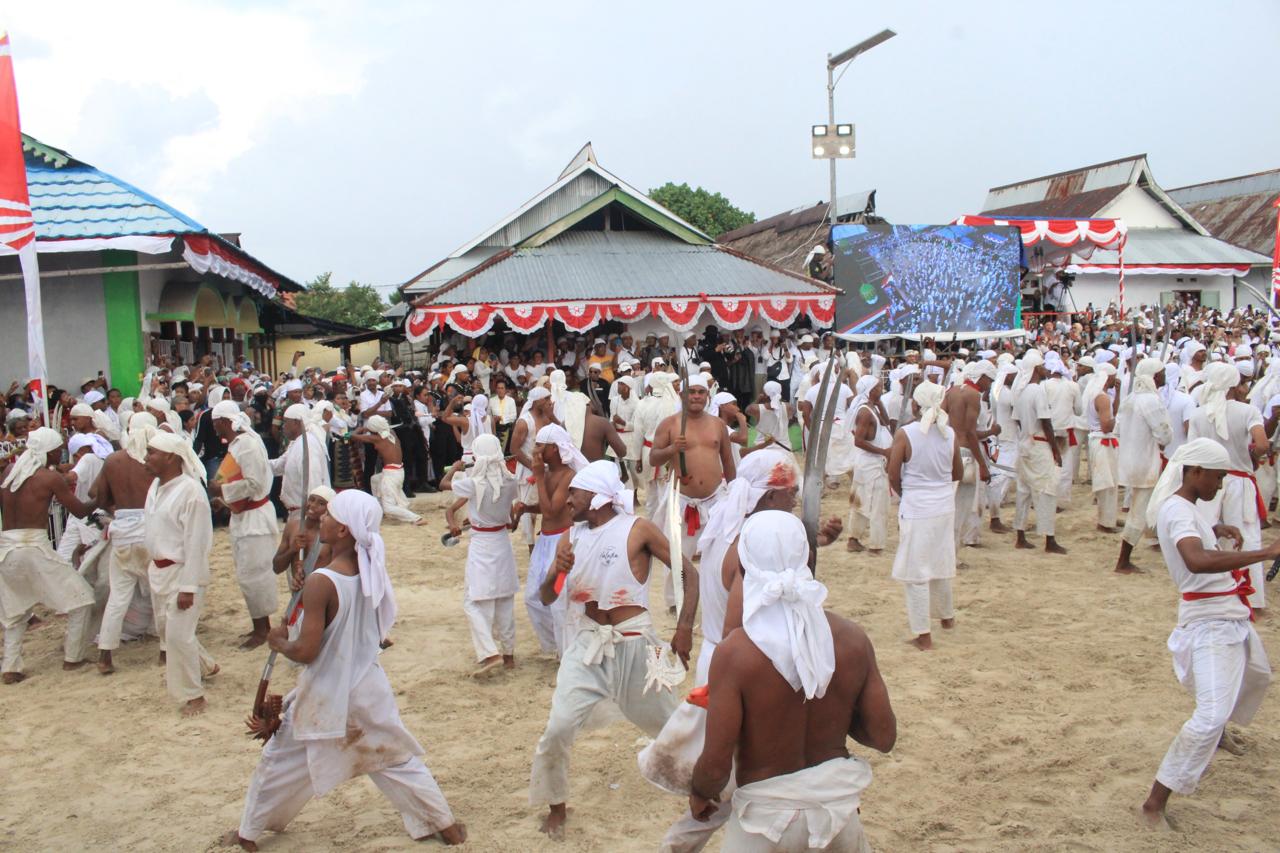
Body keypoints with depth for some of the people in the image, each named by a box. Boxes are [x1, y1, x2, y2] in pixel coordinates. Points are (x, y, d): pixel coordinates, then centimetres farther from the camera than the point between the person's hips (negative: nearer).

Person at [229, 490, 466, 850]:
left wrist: (279, 642, -3)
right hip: (368, 689, 5)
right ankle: (444, 824, 23)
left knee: (278, 762, 18)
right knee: (398, 758, 18)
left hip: (325, 698, -5)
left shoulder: (320, 582, -25)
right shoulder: (372, 572, -6)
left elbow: (306, 651, -24)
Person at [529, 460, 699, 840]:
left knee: (670, 721, 14)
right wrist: (557, 571, -16)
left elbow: (688, 573, -8)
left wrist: (684, 629, -15)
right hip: (587, 644, 3)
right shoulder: (571, 539, 3)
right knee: (558, 729, -8)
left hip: (633, 645, -3)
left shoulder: (638, 530, -10)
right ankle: (556, 807, 15)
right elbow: (546, 598, 6)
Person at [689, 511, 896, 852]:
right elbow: (883, 737, -4)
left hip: (768, 815, -4)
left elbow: (716, 765, -19)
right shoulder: (852, 638, -10)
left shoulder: (735, 653, -21)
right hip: (836, 803, 4)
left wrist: (698, 794, 2)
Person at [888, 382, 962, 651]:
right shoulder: (950, 434, -3)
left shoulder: (905, 434, -15)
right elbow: (958, 472, 8)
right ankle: (947, 615, 43)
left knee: (916, 571, 4)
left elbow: (893, 477, -11)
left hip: (916, 509, -5)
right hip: (945, 506, 5)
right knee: (941, 563, 24)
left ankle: (923, 634, 7)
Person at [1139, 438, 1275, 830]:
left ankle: (1220, 732, 60)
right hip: (1207, 621, -11)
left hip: (1231, 613, 11)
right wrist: (1266, 552, -44)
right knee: (1211, 716, -19)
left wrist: (1216, 531, 9)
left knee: (1257, 676, 34)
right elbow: (1197, 561, -42)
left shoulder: (1188, 506, 9)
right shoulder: (1177, 510, -23)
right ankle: (1155, 802, -14)